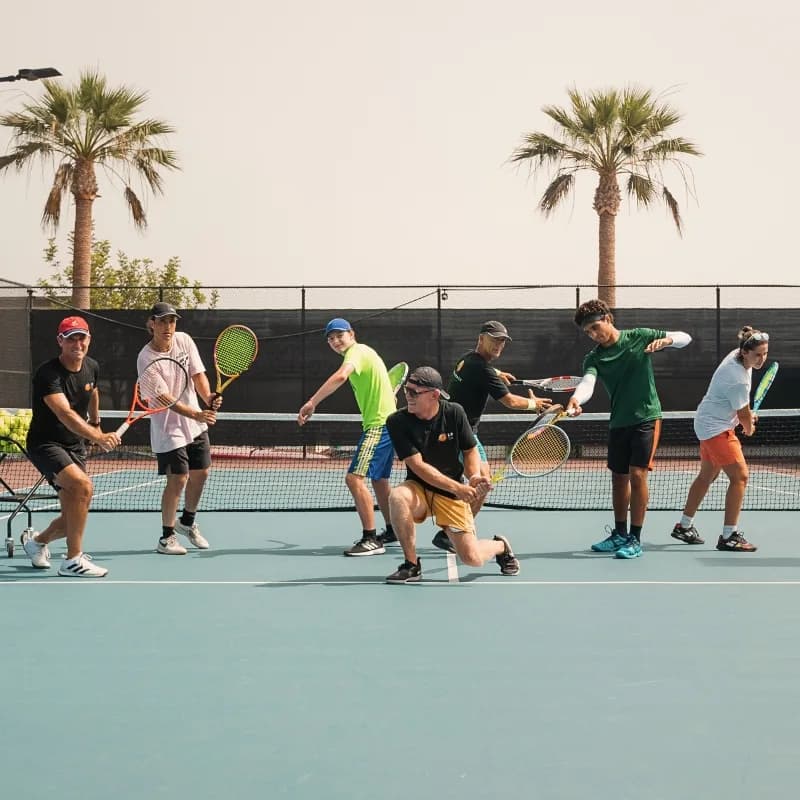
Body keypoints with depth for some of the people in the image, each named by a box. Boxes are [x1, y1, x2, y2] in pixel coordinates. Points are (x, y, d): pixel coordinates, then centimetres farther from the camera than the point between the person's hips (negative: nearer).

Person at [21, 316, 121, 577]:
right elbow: (65, 414, -39)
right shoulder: (48, 374, -24)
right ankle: (73, 560, -22)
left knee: (71, 520, 5)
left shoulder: (92, 367, -1)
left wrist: (96, 423, 34)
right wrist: (97, 438, -52)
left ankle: (37, 540, 39)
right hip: (45, 444, -7)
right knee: (83, 485, -32)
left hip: (75, 447, 7)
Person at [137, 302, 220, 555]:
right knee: (178, 479, -9)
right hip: (168, 427, -6)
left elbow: (198, 374, -2)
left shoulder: (184, 340, -3)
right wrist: (196, 414, -36)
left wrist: (208, 398, -22)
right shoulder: (146, 358, -20)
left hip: (196, 423, 6)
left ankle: (187, 522, 34)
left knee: (200, 473, 11)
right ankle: (167, 537, 7)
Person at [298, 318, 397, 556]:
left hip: (378, 425, -11)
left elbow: (341, 376, -35)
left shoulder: (356, 351, -14)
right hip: (386, 422, 11)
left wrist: (312, 402, -39)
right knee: (378, 479, 22)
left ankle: (371, 540, -18)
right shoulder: (364, 351, 17)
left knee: (355, 478, -17)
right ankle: (391, 530, 36)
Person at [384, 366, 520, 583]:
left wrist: (474, 475, -18)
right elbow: (418, 466, -20)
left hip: (452, 495, 0)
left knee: (473, 558, -9)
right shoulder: (397, 422, -14)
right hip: (419, 489, 0)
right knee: (397, 496, -37)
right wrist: (457, 487, -28)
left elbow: (470, 450, 4)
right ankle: (411, 565, -18)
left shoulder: (455, 413, -9)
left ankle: (501, 546, 30)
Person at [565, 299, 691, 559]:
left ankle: (635, 539, -5)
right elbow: (588, 382, -20)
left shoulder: (639, 337, -3)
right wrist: (576, 399, -43)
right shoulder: (593, 358, 1)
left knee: (637, 474, -12)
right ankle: (619, 535, 28)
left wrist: (666, 340, -23)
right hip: (618, 422, 4)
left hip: (646, 417, -4)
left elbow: (685, 337, 1)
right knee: (619, 478, 12)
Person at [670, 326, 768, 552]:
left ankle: (684, 526, 32)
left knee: (707, 477, 20)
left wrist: (747, 417, 12)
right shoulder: (737, 379, -29)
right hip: (716, 428, -11)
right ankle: (729, 536, -10)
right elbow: (744, 415, -15)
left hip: (710, 423, 11)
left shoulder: (736, 355, -2)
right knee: (740, 476, -13)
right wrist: (749, 428, 6)